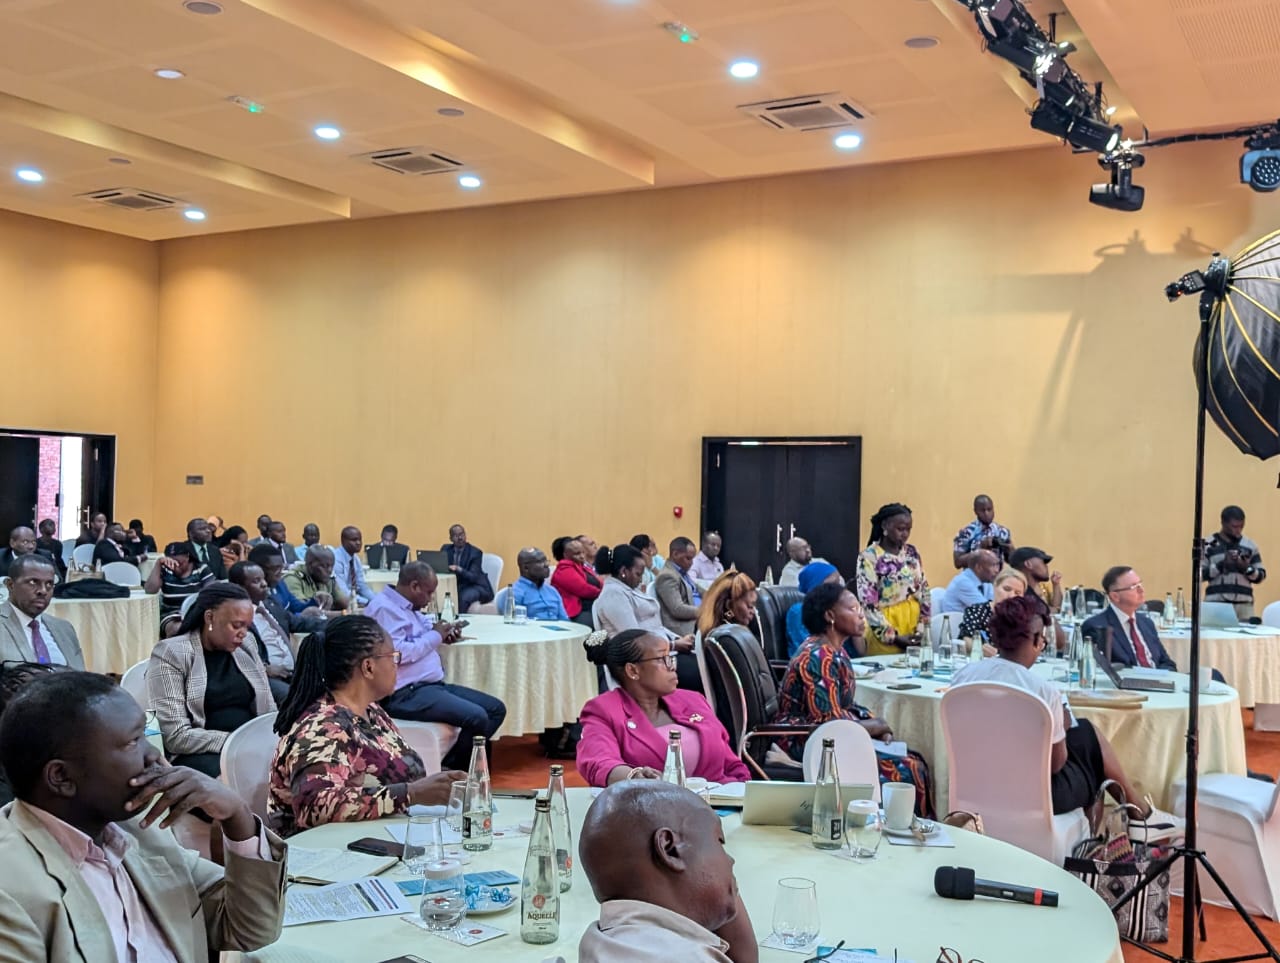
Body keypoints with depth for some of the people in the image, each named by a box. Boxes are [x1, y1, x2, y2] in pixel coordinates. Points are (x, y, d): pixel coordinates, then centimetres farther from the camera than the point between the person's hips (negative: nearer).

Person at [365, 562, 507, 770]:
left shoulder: (407, 607, 18)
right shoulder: (384, 608, -12)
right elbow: (397, 653, -24)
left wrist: (443, 633, 13)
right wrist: (434, 636, -9)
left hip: (432, 684, 11)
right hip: (405, 693, -11)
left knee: (496, 709, 5)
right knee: (477, 717, -26)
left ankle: (452, 766, 5)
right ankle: (448, 770, -6)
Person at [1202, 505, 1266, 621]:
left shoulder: (1250, 545, 12)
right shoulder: (1208, 544, 4)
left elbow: (1260, 576, 12)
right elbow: (1199, 574, -2)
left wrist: (1247, 568, -7)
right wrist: (1221, 565, -14)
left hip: (1244, 604, 2)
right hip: (1216, 604, -2)